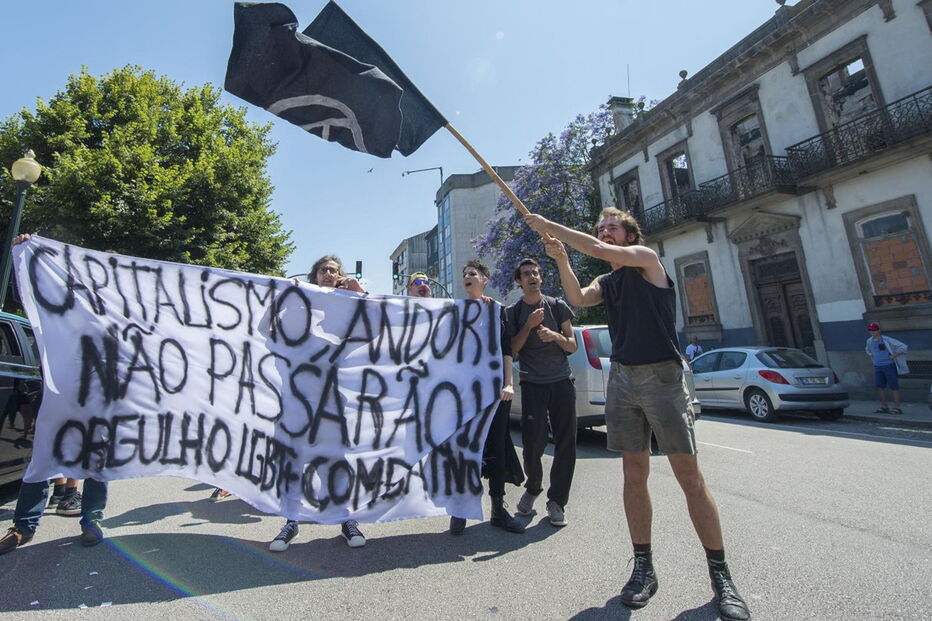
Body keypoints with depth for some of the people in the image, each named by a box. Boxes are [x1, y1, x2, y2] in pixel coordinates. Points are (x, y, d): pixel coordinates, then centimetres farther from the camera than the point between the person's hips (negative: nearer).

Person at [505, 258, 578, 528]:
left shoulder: (557, 306, 8)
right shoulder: (513, 312, 5)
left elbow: (572, 346, 8)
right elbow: (512, 350, -1)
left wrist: (557, 336, -12)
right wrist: (529, 326, -13)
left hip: (562, 381, 2)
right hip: (532, 384, -1)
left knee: (566, 442, 0)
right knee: (532, 443, -4)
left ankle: (557, 501, 17)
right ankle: (532, 488, 26)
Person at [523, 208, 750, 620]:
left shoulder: (647, 259, 2)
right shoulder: (605, 282, 17)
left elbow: (599, 251, -14)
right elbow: (578, 299, -2)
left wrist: (549, 226, -9)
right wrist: (561, 259, -12)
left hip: (661, 376, -5)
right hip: (621, 378, 5)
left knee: (690, 476, -2)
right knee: (634, 474, 7)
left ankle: (721, 574, 13)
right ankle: (643, 566, 18)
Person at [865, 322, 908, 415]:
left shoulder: (886, 340, -11)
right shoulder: (869, 340, 7)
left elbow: (903, 346, -12)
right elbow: (867, 349, 29)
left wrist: (893, 356, -13)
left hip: (889, 365, -6)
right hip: (878, 367, 6)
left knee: (893, 386, -2)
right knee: (880, 387, 4)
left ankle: (897, 408, 3)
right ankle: (884, 407, 11)